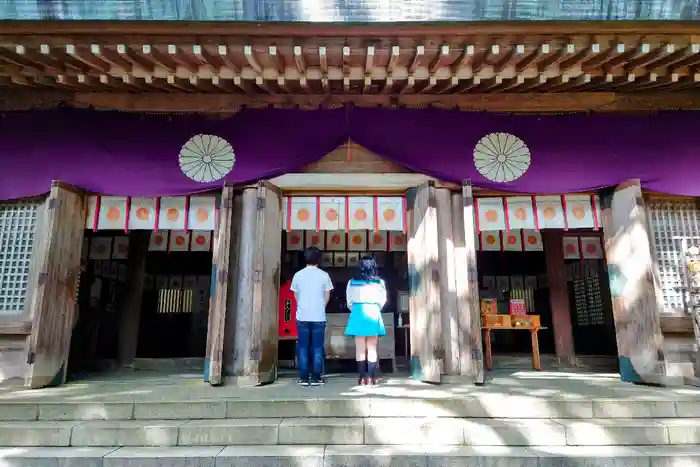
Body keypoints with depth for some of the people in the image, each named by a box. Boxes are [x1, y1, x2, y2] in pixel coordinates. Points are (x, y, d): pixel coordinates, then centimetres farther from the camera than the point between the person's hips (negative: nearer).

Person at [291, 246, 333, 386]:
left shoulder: (298, 275, 2)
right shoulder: (323, 275, -3)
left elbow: (296, 296, 11)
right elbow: (327, 296, 5)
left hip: (302, 316, 2)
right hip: (318, 316, -1)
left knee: (303, 347, 7)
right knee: (317, 347, 5)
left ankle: (304, 378, 9)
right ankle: (316, 378, 7)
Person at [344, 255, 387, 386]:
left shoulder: (352, 282, 0)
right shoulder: (380, 283, 0)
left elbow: (349, 302, 4)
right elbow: (382, 301, 4)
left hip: (358, 315, 0)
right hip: (374, 315, 0)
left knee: (360, 349, 7)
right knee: (372, 349, 7)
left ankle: (362, 377, 9)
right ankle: (372, 378, 7)